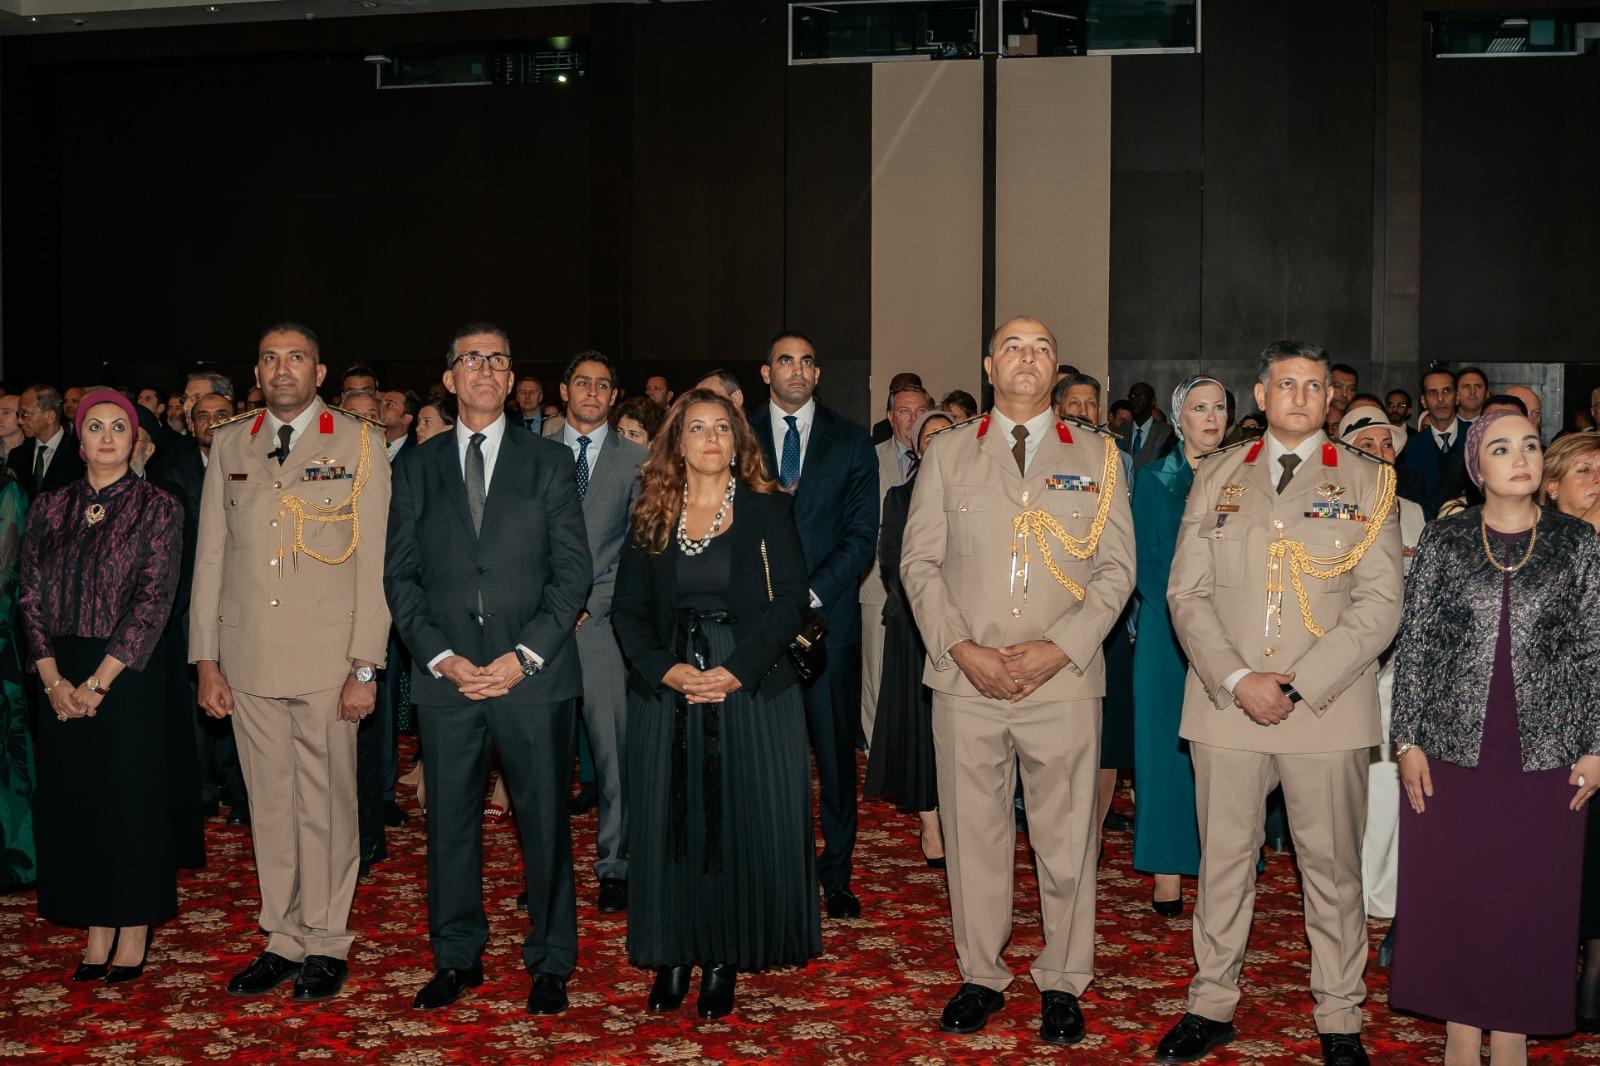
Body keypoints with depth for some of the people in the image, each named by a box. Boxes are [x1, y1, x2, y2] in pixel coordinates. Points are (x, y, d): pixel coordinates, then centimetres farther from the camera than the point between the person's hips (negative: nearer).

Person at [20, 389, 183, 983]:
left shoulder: (156, 508, -3)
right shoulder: (49, 509, 8)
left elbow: (154, 600, -10)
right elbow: (31, 596, 5)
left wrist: (99, 682, -15)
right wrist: (53, 679, -8)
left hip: (127, 678, -4)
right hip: (61, 682, 4)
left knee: (131, 799, 1)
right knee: (72, 802, 7)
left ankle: (133, 937, 12)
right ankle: (97, 934, 18)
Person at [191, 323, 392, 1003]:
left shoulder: (358, 441, 2)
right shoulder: (228, 444, 13)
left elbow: (374, 556, -2)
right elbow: (210, 554, 12)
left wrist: (366, 664, -8)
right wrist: (206, 658, 6)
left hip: (328, 656, -3)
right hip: (248, 658, 3)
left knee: (326, 804, 2)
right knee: (269, 804, 8)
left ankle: (325, 944, 15)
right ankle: (283, 940, 20)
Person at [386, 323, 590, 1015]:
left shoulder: (549, 460, 5)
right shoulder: (418, 468, 10)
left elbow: (573, 568, -1)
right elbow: (401, 575, 7)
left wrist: (523, 655, -10)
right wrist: (440, 657, -7)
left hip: (533, 673, -1)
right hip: (445, 675, 2)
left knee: (545, 821, 4)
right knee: (450, 822, 8)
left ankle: (550, 962, 17)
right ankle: (457, 958, 23)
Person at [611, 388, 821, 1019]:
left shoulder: (768, 510, 1)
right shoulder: (653, 517, 8)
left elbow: (790, 601, -5)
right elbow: (628, 609, 5)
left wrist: (735, 671, -15)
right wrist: (666, 668, -12)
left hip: (751, 689, -2)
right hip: (668, 691, 2)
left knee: (742, 824, 1)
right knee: (672, 824, 4)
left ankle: (724, 961, 13)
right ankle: (674, 956, 16)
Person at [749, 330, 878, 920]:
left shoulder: (850, 441, 8)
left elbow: (862, 534, 2)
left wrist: (812, 593, -9)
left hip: (828, 613, 0)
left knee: (836, 749, 3)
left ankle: (837, 872, 14)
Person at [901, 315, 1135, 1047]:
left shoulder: (1097, 456, 8)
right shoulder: (947, 453, 9)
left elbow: (1116, 569, 3)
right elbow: (919, 561, 5)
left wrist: (1059, 648, -10)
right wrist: (961, 648, -8)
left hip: (1063, 679, 0)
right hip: (965, 680, 1)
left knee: (1065, 839, 4)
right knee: (973, 834, 7)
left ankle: (1061, 985, 19)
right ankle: (980, 977, 21)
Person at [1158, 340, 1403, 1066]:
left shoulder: (1367, 480, 5)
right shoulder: (1216, 475, 11)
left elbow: (1379, 604, -2)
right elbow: (1187, 592, 5)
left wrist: (1296, 683, -11)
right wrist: (1237, 679, -9)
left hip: (1327, 706, -1)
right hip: (1224, 702, 2)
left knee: (1332, 866, 4)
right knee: (1222, 858, 7)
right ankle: (1211, 1007, 20)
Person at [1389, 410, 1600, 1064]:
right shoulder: (1442, 541, 2)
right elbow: (1414, 644, 2)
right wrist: (1407, 740, -3)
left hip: (1546, 755, 0)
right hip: (1453, 750, 0)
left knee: (1530, 900, 6)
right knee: (1453, 894, 6)